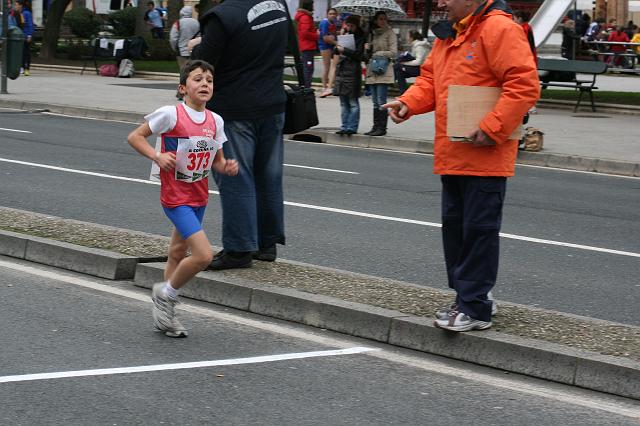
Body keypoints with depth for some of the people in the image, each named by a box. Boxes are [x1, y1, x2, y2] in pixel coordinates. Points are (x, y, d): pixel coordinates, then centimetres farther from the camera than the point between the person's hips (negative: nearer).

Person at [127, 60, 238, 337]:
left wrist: (227, 167, -9)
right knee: (203, 254, -17)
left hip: (199, 197, 7)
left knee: (178, 255, 18)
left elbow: (217, 160, 13)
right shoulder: (171, 114, -16)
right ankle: (166, 294, 6)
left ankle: (165, 314, 31)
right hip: (176, 197, -7)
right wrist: (157, 156, -22)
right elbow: (134, 137, -8)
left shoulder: (215, 121, 2)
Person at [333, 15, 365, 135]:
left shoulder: (360, 37, -1)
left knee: (353, 102, -5)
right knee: (344, 102, 10)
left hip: (352, 72, -7)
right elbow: (336, 51, 20)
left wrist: (344, 50, -12)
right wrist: (337, 48, -1)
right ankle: (345, 126, 15)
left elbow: (358, 54, -11)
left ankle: (352, 127, -4)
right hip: (341, 70, 7)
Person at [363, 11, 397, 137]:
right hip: (372, 70, 6)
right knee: (375, 102, 6)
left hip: (383, 70, -6)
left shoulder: (389, 33, 0)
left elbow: (393, 53, -6)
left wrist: (378, 54, -8)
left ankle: (382, 127, -6)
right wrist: (367, 49, 2)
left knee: (381, 101, -8)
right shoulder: (372, 33, 18)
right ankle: (376, 127, 8)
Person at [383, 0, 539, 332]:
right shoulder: (448, 34, 15)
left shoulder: (499, 29, -14)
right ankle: (466, 300, 23)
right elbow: (430, 81, 22)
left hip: (485, 157, -9)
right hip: (452, 155, 9)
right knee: (454, 226, 13)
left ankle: (474, 308, -1)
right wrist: (409, 103, 1)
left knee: (479, 229, -5)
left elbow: (524, 84, -20)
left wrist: (491, 128, -23)